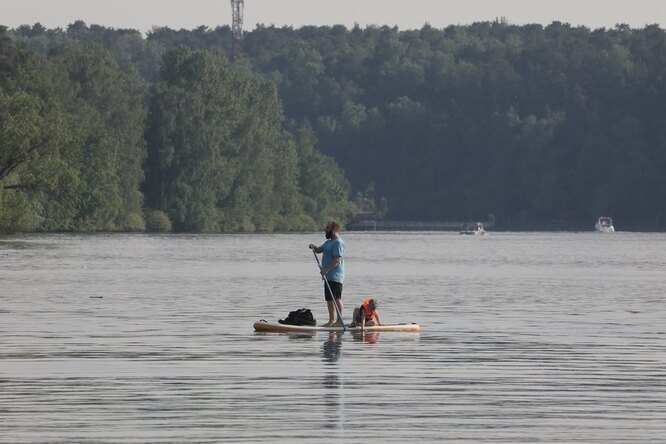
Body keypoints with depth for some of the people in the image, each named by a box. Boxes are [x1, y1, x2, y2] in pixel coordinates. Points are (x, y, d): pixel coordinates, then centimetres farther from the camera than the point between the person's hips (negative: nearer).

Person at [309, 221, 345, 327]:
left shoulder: (338, 243, -12)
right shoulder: (328, 242, 21)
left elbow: (337, 259, -20)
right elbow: (319, 250, 19)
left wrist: (327, 269, -25)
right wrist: (314, 247, -4)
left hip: (335, 277, -10)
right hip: (329, 276, 10)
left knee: (336, 298, -13)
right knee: (329, 299, 12)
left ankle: (339, 320, -15)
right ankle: (332, 320, 18)